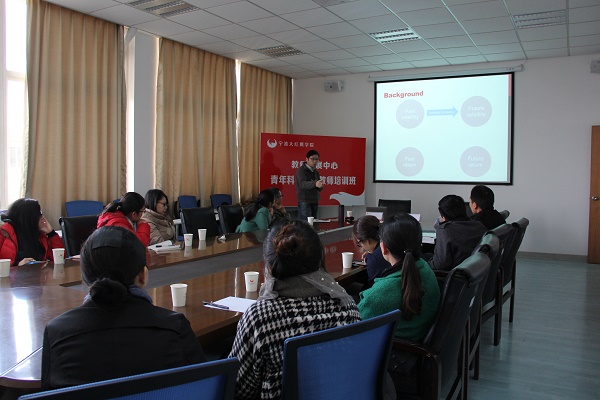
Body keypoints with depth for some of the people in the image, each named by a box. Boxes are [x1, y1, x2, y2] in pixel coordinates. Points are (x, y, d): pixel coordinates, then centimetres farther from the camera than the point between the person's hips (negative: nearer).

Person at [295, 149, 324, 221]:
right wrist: (314, 183, -45)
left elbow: (319, 189, 13)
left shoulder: (315, 172, 15)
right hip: (305, 203, -7)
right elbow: (302, 183, -27)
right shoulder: (301, 170, -8)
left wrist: (320, 186, -13)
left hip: (315, 202, 7)